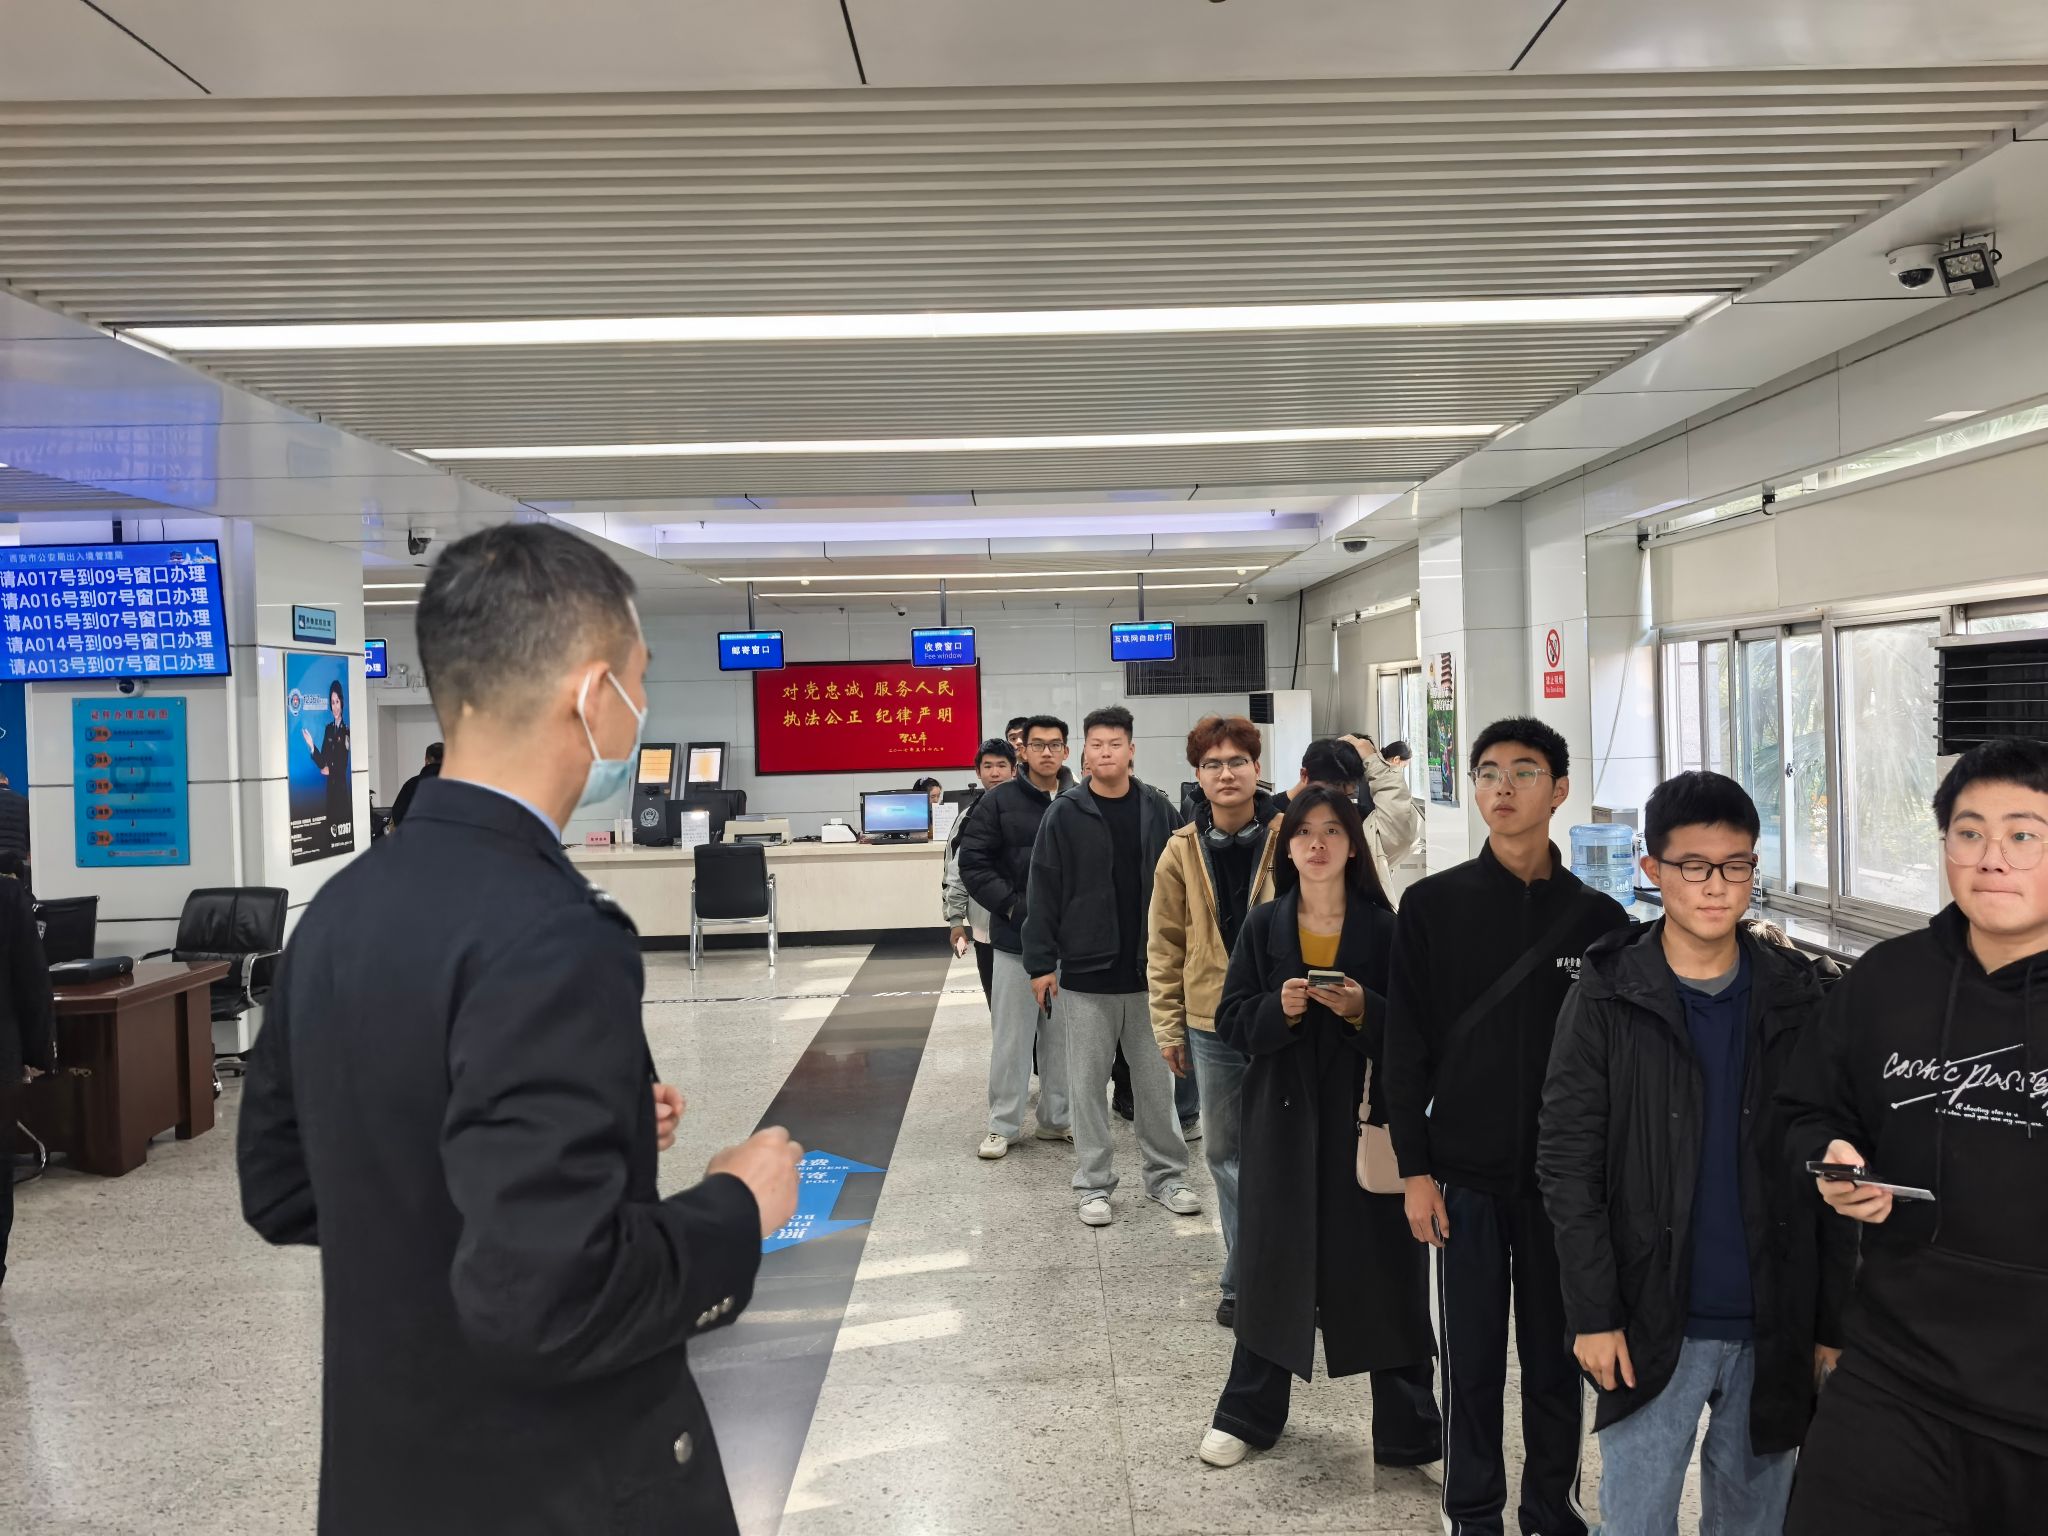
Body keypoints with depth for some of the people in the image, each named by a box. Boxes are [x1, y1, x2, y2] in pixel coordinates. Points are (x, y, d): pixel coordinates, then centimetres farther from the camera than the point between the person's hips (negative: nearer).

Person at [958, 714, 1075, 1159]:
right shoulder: (999, 801, -4)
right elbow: (973, 863, -5)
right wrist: (1013, 905, -12)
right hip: (1015, 938, -2)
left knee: (1062, 1034, 12)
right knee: (1011, 1034, 5)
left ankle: (1057, 1119, 25)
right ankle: (1003, 1125, 16)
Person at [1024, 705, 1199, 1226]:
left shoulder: (1158, 809, 2)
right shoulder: (1065, 814, -4)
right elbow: (1044, 891, -4)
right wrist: (1041, 963, -7)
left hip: (1149, 972, 2)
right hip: (1084, 974, -1)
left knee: (1156, 1080, 11)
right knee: (1089, 1084, 7)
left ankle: (1167, 1174, 25)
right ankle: (1094, 1184, 19)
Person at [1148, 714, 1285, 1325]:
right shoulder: (1183, 850, 1)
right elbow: (1165, 946, 6)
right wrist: (1169, 1025, 5)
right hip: (1212, 1023, 3)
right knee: (1225, 1152, 12)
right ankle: (1243, 1279, 26)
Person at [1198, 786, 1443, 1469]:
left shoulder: (1383, 928, -3)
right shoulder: (1263, 926, 3)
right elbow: (1232, 1021, 2)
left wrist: (1364, 1010, -19)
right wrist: (1278, 1008, -16)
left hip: (1365, 1118, -2)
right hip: (1282, 1119, 2)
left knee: (1382, 1269, 1)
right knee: (1273, 1260, 11)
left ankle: (1409, 1431, 16)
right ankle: (1248, 1413, 28)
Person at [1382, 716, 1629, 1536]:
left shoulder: (1597, 918, 0)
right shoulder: (1433, 905, -2)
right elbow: (1406, 1045, -2)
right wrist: (1415, 1169, -5)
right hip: (1466, 1174, -1)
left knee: (1556, 1354, 12)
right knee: (1473, 1357, 9)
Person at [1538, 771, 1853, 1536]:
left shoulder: (1798, 997, 2)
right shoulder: (1606, 996, -5)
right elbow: (1567, 1163, -6)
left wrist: (1834, 1321, 2)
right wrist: (1593, 1313, -10)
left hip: (1776, 1327, 2)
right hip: (1652, 1325, -2)